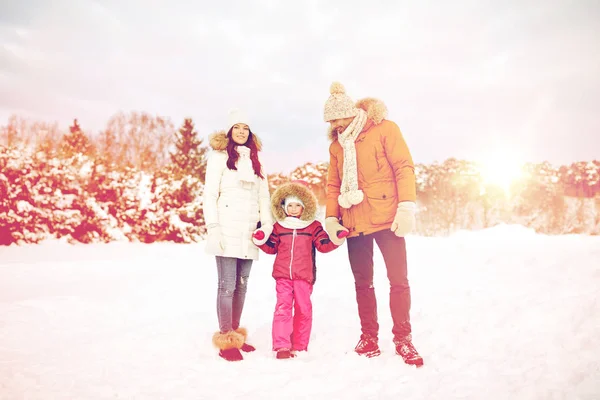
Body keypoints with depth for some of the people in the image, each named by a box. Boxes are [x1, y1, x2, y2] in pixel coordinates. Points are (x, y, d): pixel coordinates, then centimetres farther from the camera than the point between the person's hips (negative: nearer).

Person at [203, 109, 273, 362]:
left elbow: (264, 196, 16)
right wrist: (213, 228, -12)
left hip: (248, 232, 5)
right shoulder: (219, 156, 3)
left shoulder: (255, 160, 17)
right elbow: (210, 194, -3)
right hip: (228, 230, -5)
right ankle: (226, 341, 2)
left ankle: (236, 335, 19)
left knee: (242, 285, 8)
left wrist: (267, 224, 4)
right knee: (227, 285, -6)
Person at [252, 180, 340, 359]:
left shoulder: (314, 226, 7)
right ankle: (282, 346, -5)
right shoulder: (279, 226, 11)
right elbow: (271, 247, 15)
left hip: (304, 276, 0)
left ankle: (300, 346, 16)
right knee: (283, 307, -6)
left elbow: (324, 245, 3)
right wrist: (260, 240, -1)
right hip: (283, 275, 1)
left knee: (303, 309, 5)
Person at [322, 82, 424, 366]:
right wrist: (331, 218, 2)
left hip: (386, 218, -4)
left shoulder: (384, 129, -2)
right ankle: (369, 335, 22)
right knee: (362, 282, 9)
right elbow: (333, 184, 13)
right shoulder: (336, 145, 13)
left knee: (398, 280, -1)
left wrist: (406, 206, -18)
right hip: (354, 223, 5)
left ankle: (403, 339, 13)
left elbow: (404, 167, -8)